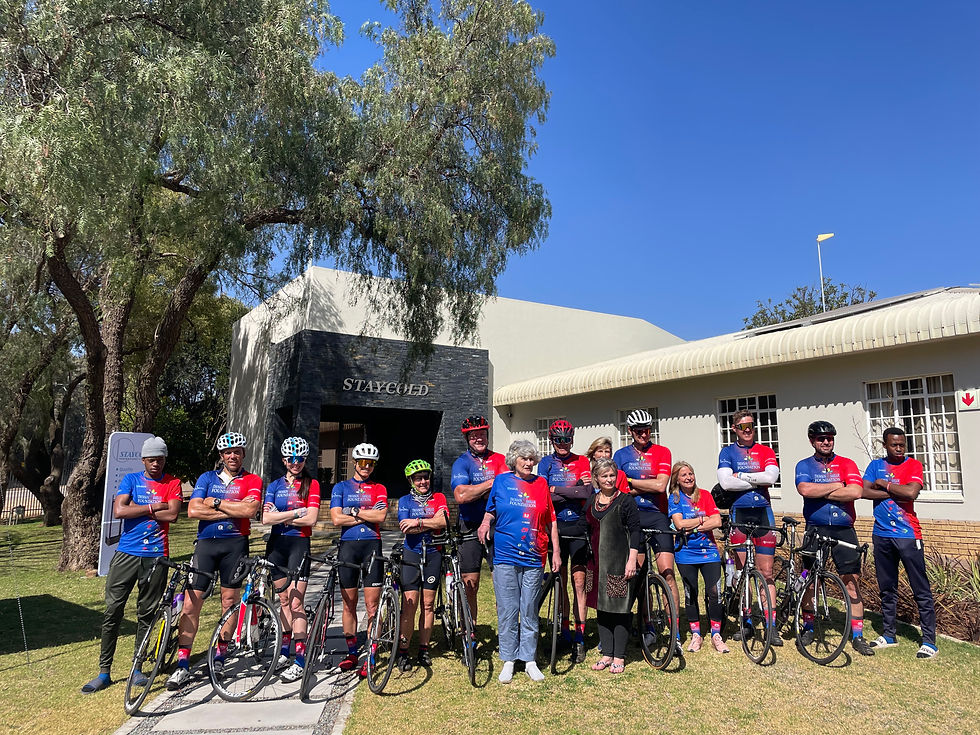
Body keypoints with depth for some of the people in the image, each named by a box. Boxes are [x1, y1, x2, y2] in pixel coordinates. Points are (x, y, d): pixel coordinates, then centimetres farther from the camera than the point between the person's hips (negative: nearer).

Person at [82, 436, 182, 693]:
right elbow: (118, 511, -9)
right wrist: (152, 508, -10)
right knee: (112, 611, 1)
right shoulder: (131, 479, 5)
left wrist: (136, 509, -10)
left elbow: (172, 514, -13)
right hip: (126, 553, 1)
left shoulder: (172, 483, 3)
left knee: (146, 613, 7)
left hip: (155, 556, -1)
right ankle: (104, 672, 13)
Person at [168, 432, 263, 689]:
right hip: (206, 542, 1)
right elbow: (193, 510, -5)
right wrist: (233, 510, -11)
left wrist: (216, 503, -10)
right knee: (191, 601, -3)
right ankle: (183, 665, 4)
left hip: (235, 544, -1)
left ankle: (220, 657, 22)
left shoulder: (252, 481, 3)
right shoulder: (207, 478, 9)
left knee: (229, 599, 6)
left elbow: (250, 510, -15)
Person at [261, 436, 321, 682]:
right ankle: (285, 651, 24)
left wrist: (281, 517, -6)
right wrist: (296, 512, -11)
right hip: (276, 544, 4)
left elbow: (311, 518, -10)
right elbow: (266, 518, -4)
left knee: (296, 602, -10)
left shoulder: (311, 484, 1)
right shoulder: (274, 486, 10)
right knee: (283, 599, 12)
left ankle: (300, 661, -7)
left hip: (299, 544, -4)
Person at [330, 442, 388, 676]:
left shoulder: (379, 489, 11)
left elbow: (381, 516, -6)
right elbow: (336, 519, -3)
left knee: (372, 605, -2)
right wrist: (367, 516, -5)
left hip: (372, 547, 0)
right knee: (349, 604, 6)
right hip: (348, 546, 1)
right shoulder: (341, 487, 10)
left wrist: (354, 511, -7)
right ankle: (351, 653, 18)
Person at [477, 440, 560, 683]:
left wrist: (556, 551, 8)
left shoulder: (541, 484, 6)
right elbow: (491, 510, 14)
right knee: (507, 610, 3)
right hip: (505, 556, -1)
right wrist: (485, 523, -8)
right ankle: (508, 661, 16)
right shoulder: (501, 481, 4)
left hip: (533, 558, 1)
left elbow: (551, 521, 10)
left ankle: (529, 660, 20)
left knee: (530, 612, 8)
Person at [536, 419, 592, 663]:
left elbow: (587, 494, -10)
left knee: (579, 581, 0)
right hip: (555, 526, 1)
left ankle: (579, 638, 6)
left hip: (578, 526, -1)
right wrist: (574, 491, -13)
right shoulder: (545, 463, 4)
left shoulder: (582, 462, 4)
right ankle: (564, 632, 21)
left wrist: (557, 490, -13)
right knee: (560, 581, 8)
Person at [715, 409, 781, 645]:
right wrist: (758, 481, -9)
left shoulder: (765, 451, 8)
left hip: (763, 512, 1)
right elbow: (726, 482, -10)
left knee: (766, 572, 1)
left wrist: (741, 476, -10)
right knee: (741, 571, 4)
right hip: (738, 513, 0)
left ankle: (771, 626, 5)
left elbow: (771, 477, -10)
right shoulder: (727, 452, 5)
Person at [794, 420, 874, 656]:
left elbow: (855, 492, -13)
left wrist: (821, 493, -11)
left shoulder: (847, 464, 5)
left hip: (843, 530, 0)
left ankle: (857, 636, 10)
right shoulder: (804, 465, 5)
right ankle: (808, 628, 22)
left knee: (852, 582, 0)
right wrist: (838, 486, -10)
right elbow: (805, 490, -15)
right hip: (816, 529, 0)